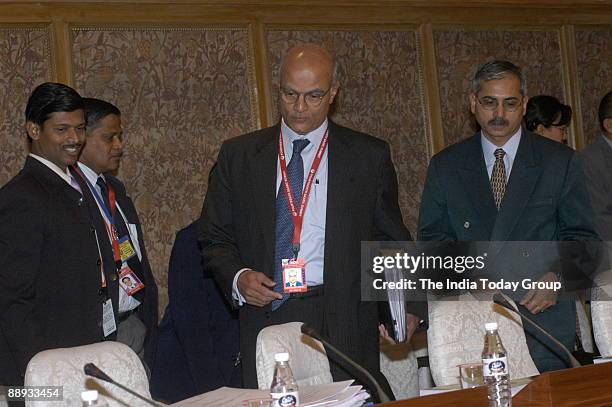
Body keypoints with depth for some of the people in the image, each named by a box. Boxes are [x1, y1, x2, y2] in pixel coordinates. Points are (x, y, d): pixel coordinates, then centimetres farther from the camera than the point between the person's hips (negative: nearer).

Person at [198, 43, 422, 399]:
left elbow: (391, 241, 10)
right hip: (266, 316, 1)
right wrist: (238, 278, -7)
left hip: (345, 327, 0)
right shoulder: (238, 156, 9)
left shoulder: (370, 156, 7)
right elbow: (215, 240, 13)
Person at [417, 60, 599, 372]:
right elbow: (431, 238, 9)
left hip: (542, 316, 0)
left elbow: (581, 236, 7)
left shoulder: (561, 161, 6)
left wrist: (557, 276, -12)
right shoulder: (445, 165, 9)